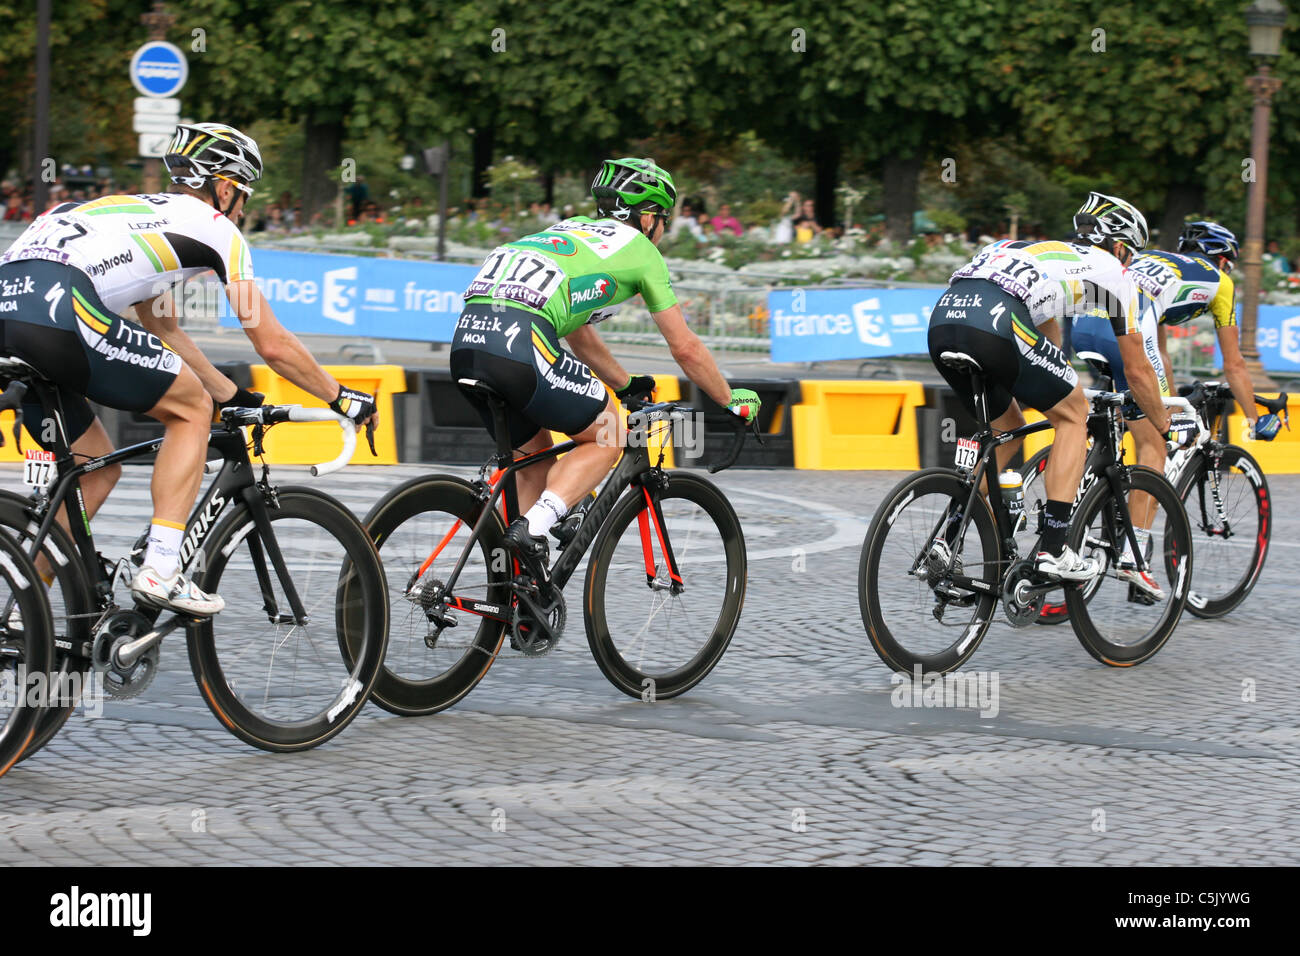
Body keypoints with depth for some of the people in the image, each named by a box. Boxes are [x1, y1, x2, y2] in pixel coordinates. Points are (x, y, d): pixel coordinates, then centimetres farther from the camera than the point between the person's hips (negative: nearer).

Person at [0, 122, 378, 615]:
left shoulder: (143, 213, 36)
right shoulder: (215, 227, 13)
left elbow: (162, 332, 44)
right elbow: (273, 345, 15)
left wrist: (235, 396, 48)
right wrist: (343, 398, 27)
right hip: (57, 308, -8)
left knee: (97, 472, 21)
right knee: (192, 408, 10)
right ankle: (160, 569, 0)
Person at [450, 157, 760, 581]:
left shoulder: (570, 228, 35)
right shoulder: (640, 249, 15)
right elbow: (685, 347, 19)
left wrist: (625, 383, 56)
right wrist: (732, 401, 33)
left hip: (466, 340, 8)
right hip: (519, 344, -7)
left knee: (535, 455, 25)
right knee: (607, 438, 12)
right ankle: (532, 527, -9)